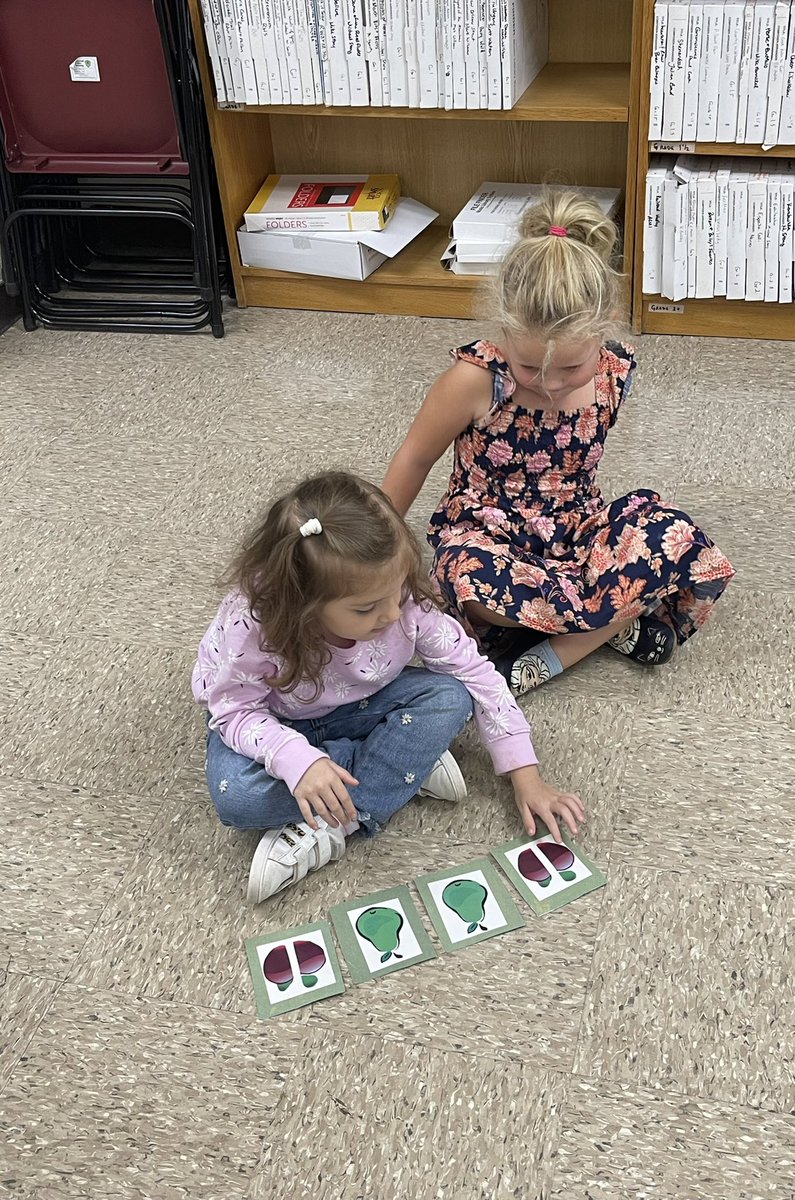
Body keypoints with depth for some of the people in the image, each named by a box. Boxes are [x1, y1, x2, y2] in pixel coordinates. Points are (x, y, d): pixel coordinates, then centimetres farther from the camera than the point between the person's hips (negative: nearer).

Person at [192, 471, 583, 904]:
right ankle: (410, 763, -16)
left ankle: (328, 830, -23)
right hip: (272, 720, -2)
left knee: (450, 697, -23)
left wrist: (526, 777, -16)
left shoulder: (406, 602, -27)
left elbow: (474, 671, -16)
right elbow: (235, 710, -24)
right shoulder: (251, 625, -37)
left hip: (357, 707, 3)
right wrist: (296, 760, -44)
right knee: (236, 795, -33)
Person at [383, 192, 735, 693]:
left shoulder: (615, 370, -10)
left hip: (575, 525, 3)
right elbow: (414, 460, -4)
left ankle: (550, 659, -21)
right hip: (487, 532, -3)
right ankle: (622, 618, -18)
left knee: (677, 538, -25)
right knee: (469, 576, -39)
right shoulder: (476, 379, -22)